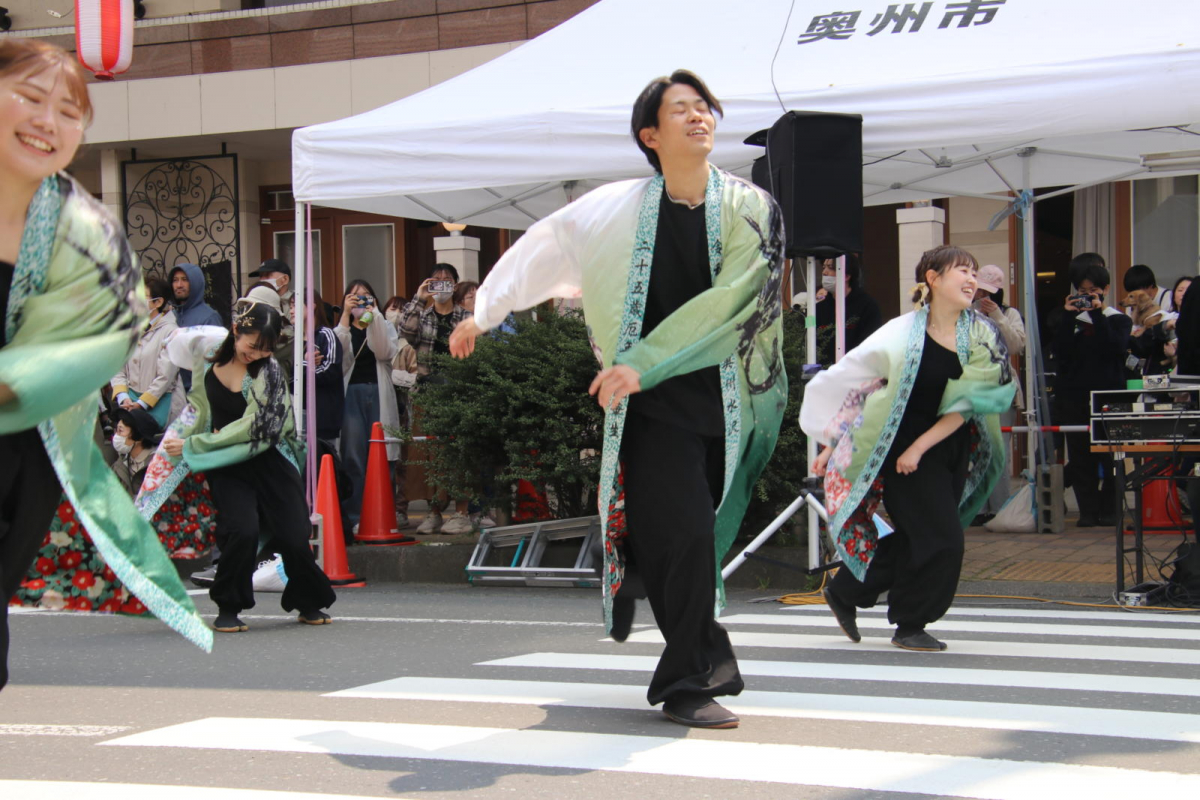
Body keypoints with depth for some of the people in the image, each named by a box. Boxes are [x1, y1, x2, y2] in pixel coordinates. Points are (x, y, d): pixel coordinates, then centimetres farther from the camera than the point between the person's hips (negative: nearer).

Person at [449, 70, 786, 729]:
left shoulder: (752, 210, -1)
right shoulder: (615, 209, 1)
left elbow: (730, 301, -12)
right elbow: (541, 249, 15)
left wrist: (642, 364, -18)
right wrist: (483, 313, 24)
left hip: (728, 399, 1)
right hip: (652, 404, -1)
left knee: (691, 543, 9)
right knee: (685, 535, -13)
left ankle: (697, 668, 29)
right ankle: (688, 681, -1)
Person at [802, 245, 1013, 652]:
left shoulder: (981, 335, -4)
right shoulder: (903, 334, -14)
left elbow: (969, 404, -5)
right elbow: (844, 381, -5)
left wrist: (920, 447, -13)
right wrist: (832, 445, -2)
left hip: (952, 448, 5)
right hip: (902, 448, -5)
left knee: (915, 541, 10)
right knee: (940, 539, -9)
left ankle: (845, 592, 30)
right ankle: (910, 626, 10)